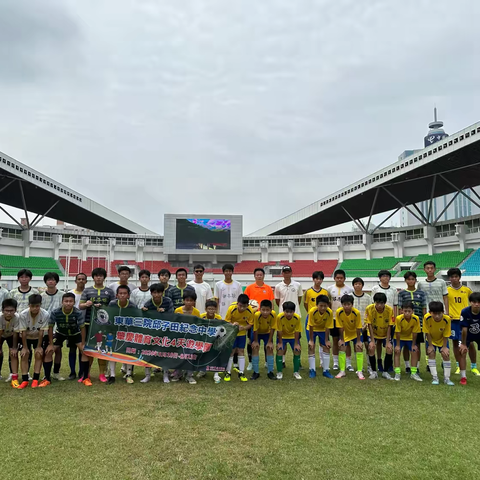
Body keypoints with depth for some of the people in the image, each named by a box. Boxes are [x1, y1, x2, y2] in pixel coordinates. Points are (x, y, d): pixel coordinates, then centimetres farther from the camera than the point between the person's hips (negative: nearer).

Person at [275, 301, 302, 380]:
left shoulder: (297, 317, -28)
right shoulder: (280, 317, -32)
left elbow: (297, 331, -17)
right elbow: (279, 331, -21)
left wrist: (296, 343, -13)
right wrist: (280, 342, -14)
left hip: (293, 336, 1)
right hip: (282, 336, -1)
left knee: (297, 351, -5)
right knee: (280, 350, -12)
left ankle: (296, 372, 11)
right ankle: (279, 372, 3)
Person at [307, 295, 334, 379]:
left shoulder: (330, 312, -29)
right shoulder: (312, 311, -34)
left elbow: (327, 327, -19)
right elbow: (311, 326, -24)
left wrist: (326, 340, -13)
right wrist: (311, 340, -18)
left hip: (323, 329, 2)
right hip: (313, 329, -2)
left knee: (326, 348, -1)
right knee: (311, 348, -5)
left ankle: (326, 370, 10)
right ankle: (312, 370, 6)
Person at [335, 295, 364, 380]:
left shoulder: (356, 313, -30)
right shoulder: (339, 312, -27)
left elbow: (358, 328, -20)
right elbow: (340, 327, -17)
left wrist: (358, 341, -15)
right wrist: (341, 339, -11)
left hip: (355, 332, -1)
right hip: (345, 333, 1)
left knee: (359, 348, -8)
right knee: (342, 348, -4)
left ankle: (359, 372, 3)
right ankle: (342, 371, 7)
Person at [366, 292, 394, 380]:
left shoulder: (390, 310, -26)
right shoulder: (369, 309, -27)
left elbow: (389, 326, -18)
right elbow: (370, 325, -20)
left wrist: (388, 342, -19)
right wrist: (372, 340, -21)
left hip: (385, 334, 1)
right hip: (373, 333, -1)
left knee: (390, 349, -14)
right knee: (371, 348, -17)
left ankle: (385, 372, 5)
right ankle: (374, 372, 0)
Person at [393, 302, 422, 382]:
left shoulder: (416, 318, -27)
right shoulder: (399, 318, -32)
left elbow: (415, 332, -16)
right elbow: (397, 332, -22)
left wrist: (413, 344, -9)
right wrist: (398, 345, -17)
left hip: (410, 337, 2)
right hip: (400, 338, -2)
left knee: (415, 351, -5)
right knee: (397, 351, -11)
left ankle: (413, 373, 7)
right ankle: (397, 373, -5)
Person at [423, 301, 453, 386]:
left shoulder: (447, 319, -31)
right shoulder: (427, 318, -33)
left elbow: (446, 335, -19)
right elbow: (427, 333, -20)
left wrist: (444, 347, -14)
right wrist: (430, 345, -15)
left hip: (442, 340, 0)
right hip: (431, 339, 0)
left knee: (446, 355, -7)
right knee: (431, 354, -11)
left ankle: (446, 378, 5)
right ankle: (435, 377, -4)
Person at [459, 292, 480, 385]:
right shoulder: (465, 312, -29)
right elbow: (464, 329, -22)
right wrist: (464, 344, -16)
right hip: (468, 335, -1)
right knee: (462, 352, -10)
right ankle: (463, 377, 0)